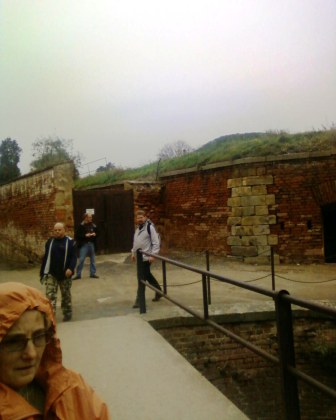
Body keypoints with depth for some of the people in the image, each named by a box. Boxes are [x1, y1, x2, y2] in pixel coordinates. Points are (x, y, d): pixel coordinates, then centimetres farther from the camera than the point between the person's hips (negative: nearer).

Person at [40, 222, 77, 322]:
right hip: (51, 274, 2)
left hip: (64, 274, -2)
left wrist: (71, 268, -23)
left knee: (66, 295, 12)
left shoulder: (70, 242, -4)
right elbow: (46, 257, 10)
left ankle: (67, 313, 27)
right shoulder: (50, 241, 6)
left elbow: (74, 257, -7)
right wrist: (42, 272, 8)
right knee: (50, 295, -9)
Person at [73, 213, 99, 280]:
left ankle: (93, 273, 23)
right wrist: (85, 235, -18)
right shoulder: (81, 226, -8)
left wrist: (95, 234, -6)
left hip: (92, 244, 4)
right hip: (84, 244, -4)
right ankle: (78, 274, 6)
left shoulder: (93, 225, 4)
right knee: (81, 260, -4)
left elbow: (97, 233, 16)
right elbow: (77, 235, -11)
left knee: (92, 259, 12)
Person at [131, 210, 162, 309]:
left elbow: (156, 242, -15)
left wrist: (153, 255, -20)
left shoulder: (150, 227, -13)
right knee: (147, 275, 17)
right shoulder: (138, 228, 14)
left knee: (141, 277, -8)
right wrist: (133, 253, 20)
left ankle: (139, 299, -2)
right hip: (139, 256, 9)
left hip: (146, 256, -9)